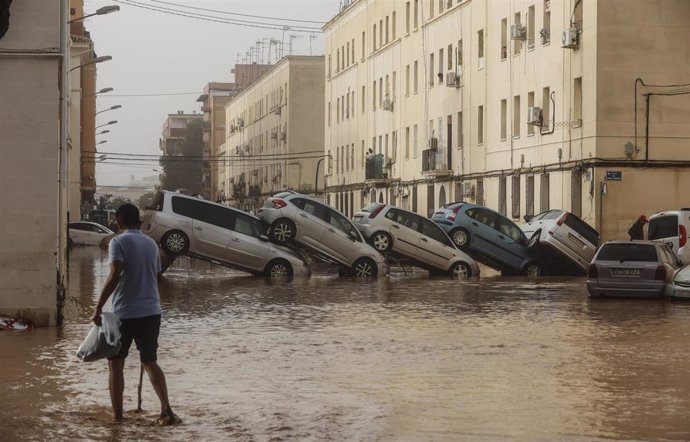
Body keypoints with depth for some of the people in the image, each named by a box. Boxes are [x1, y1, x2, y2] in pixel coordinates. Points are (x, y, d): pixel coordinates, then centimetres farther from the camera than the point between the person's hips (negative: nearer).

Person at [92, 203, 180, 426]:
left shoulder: (119, 242, -9)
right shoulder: (152, 244, 11)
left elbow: (115, 275, -22)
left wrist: (98, 308, -20)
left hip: (125, 313, -5)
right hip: (151, 311, 5)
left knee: (116, 363, 8)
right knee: (150, 362, 12)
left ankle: (117, 415, 7)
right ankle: (166, 411, -3)